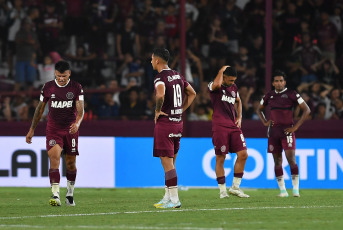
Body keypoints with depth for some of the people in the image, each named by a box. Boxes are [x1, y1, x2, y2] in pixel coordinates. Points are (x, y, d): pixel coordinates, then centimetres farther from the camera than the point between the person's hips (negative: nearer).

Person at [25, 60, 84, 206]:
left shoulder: (76, 88, -3)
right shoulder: (48, 87, 0)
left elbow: (80, 110, -8)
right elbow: (40, 108, 10)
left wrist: (77, 123, -30)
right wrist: (32, 129, 11)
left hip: (71, 129, 0)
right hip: (53, 129, 0)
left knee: (71, 164, 6)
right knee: (54, 158, -19)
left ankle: (70, 193, 27)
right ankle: (55, 195, -25)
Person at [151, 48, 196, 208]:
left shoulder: (160, 78, -14)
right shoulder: (178, 76, 12)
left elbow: (161, 94, -35)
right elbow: (192, 94, 24)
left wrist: (157, 111, -18)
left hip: (164, 123, -8)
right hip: (178, 123, 8)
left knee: (167, 162, -5)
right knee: (170, 162, 15)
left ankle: (174, 199, -7)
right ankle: (168, 197, 19)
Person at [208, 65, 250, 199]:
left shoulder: (233, 87, 15)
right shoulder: (213, 87, -5)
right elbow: (217, 84, -32)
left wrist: (239, 117, 18)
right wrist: (222, 70, -15)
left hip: (233, 126, 6)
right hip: (220, 127, -6)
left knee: (243, 154, -2)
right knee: (220, 158, -3)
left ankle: (235, 187, 9)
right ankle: (222, 190, 5)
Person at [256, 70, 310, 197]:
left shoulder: (291, 94, -3)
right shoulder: (269, 96, 11)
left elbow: (306, 110, -3)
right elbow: (259, 109, 28)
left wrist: (296, 126, -8)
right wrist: (264, 122, 11)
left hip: (287, 131, -5)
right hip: (273, 132, 5)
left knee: (291, 159, -13)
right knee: (277, 161, 5)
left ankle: (296, 189, -10)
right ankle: (282, 190, 9)